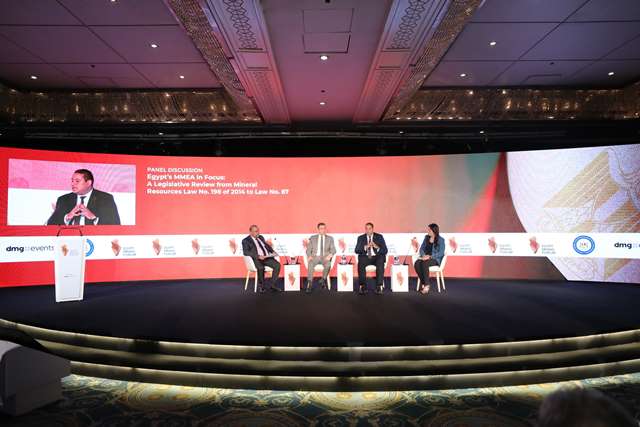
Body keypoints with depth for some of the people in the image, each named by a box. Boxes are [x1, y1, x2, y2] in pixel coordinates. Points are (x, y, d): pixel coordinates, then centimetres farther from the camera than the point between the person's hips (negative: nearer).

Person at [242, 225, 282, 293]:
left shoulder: (261, 237, 21)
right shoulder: (246, 240, -1)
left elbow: (267, 245, 27)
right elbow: (245, 252, -14)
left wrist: (273, 252, 6)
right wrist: (258, 256, -24)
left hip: (267, 257, 6)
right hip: (256, 259, -6)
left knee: (277, 265, -19)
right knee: (261, 267, -37)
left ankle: (272, 285, -10)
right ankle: (261, 286, -15)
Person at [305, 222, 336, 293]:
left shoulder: (330, 238, 15)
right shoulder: (313, 238, 15)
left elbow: (333, 249, 6)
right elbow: (308, 249, 11)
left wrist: (330, 255, -15)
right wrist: (309, 256, -10)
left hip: (325, 257, 0)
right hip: (315, 256, 0)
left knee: (328, 265, -35)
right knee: (310, 264, -33)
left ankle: (323, 280, -14)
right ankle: (309, 284, -31)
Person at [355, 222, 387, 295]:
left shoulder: (379, 237, 7)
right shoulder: (361, 238, 9)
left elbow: (385, 250, -1)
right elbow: (357, 250, -2)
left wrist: (377, 247, -21)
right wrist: (365, 247, -19)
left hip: (377, 257, -1)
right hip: (365, 257, 1)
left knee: (380, 263, -34)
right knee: (360, 263, -32)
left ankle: (379, 286, -31)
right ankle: (362, 286, -27)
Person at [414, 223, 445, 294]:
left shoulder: (440, 240, -6)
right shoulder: (426, 237, 11)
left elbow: (441, 253, -12)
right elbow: (421, 248, 12)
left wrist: (430, 256, -21)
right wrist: (423, 255, -9)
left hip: (436, 259, -5)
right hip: (425, 257, 5)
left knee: (424, 264, -37)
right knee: (417, 263, -29)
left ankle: (426, 285, -27)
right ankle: (423, 283, -21)